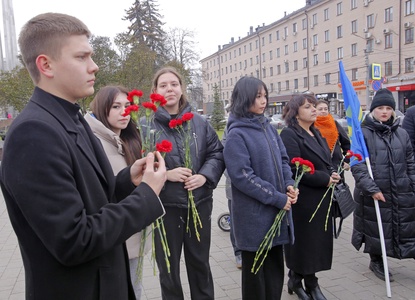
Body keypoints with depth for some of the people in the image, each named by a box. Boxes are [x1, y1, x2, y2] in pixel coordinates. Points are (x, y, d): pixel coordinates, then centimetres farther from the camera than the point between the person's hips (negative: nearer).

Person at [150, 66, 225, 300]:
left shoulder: (199, 122, 3)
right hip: (165, 205, -2)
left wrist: (205, 176, -10)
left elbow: (217, 153, 6)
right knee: (168, 267, 16)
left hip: (199, 202, 3)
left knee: (200, 262, 21)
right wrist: (165, 174, -20)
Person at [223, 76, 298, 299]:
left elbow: (283, 159, 13)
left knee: (275, 266, 18)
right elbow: (242, 176, -19)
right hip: (254, 215, -7)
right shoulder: (237, 134, -14)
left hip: (276, 210, 7)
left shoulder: (268, 127, 8)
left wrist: (288, 185, -6)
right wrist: (277, 198, -17)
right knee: (255, 270, 10)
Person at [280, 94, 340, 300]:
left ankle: (310, 281, 29)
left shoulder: (316, 133, 15)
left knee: (317, 242, 14)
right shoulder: (289, 134, -13)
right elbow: (295, 169, -22)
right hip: (302, 199, -8)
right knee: (302, 242, 5)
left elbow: (327, 161, 20)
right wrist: (326, 179, -17)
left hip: (321, 198, 8)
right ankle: (296, 280, 25)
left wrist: (333, 174, -2)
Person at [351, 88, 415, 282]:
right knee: (376, 228, 9)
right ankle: (376, 261, 31)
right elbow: (357, 166, -13)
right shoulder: (363, 133, -7)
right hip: (373, 193, -4)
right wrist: (371, 189, -18)